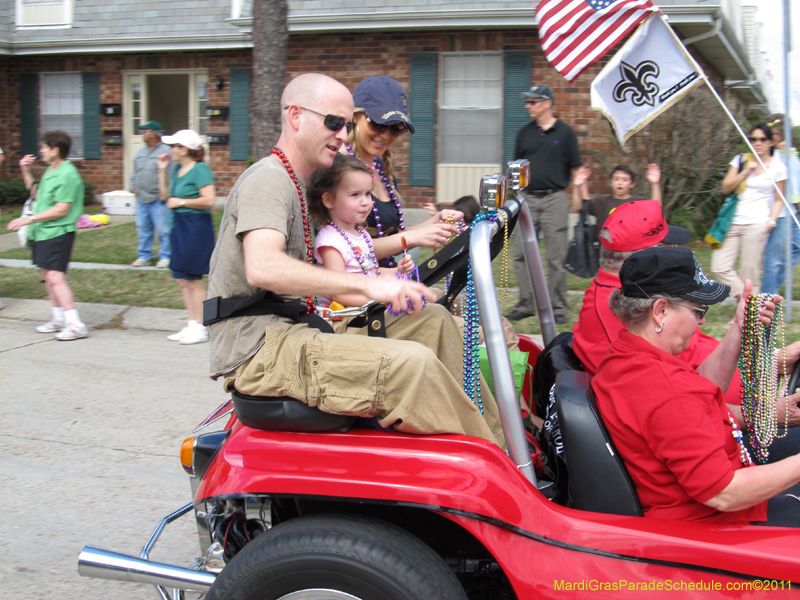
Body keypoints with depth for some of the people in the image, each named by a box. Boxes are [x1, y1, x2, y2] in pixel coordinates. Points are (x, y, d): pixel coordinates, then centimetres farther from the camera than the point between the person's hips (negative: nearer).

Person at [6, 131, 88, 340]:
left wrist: (30, 219, -19)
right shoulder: (50, 171, 13)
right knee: (47, 275, 14)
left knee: (55, 276, -16)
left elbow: (61, 210, -21)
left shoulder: (67, 174, -17)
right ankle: (58, 319, 25)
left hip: (58, 232, -10)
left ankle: (76, 325, -17)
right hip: (42, 232, 10)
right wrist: (26, 172, 18)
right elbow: (37, 194, 27)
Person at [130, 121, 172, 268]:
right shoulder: (140, 152, 16)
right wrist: (134, 187, 11)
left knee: (163, 230, -4)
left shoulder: (166, 151, -7)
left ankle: (165, 257, 6)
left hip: (159, 199, -7)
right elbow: (134, 172, 24)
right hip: (141, 199, 7)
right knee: (143, 229, 11)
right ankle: (144, 256, 20)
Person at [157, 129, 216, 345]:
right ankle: (193, 324, 20)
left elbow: (209, 200, -22)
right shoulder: (177, 168, 12)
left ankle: (200, 328, 6)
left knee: (193, 279, -3)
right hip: (179, 227, 9)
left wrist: (181, 202, -14)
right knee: (181, 279, 11)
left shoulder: (200, 169, -13)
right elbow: (166, 195, 19)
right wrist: (162, 171, 10)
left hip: (196, 228, -9)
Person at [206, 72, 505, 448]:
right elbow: (262, 268, -30)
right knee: (412, 363, -28)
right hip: (260, 349, -10)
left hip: (296, 331, 11)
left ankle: (500, 434, 2)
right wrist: (367, 284, -33)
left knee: (433, 321, 6)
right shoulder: (267, 180, -11)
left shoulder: (295, 184, 22)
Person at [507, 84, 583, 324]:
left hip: (555, 199, -4)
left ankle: (558, 308, 8)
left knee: (556, 257, -1)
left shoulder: (565, 132, 2)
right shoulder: (525, 133, 12)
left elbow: (576, 169, 3)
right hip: (528, 199, 4)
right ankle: (526, 305, 13)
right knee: (521, 255, 3)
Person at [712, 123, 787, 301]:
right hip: (734, 223, 3)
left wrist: (771, 220, -4)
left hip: (757, 224, -3)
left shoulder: (777, 167, 7)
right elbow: (726, 188, 5)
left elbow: (779, 199, 10)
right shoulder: (740, 160, 12)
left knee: (749, 273, -6)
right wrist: (746, 172, -6)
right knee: (720, 267, -7)